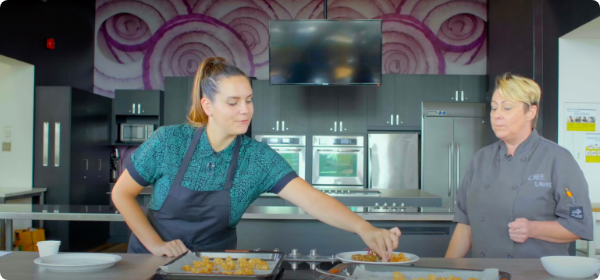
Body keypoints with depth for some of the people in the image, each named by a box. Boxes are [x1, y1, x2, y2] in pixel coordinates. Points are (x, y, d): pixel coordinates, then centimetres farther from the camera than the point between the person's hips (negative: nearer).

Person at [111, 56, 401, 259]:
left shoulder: (259, 158, -13)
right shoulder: (168, 141, -15)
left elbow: (312, 200, -24)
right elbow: (121, 193, -4)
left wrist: (364, 228, -39)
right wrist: (155, 244, -12)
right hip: (152, 258, 0)